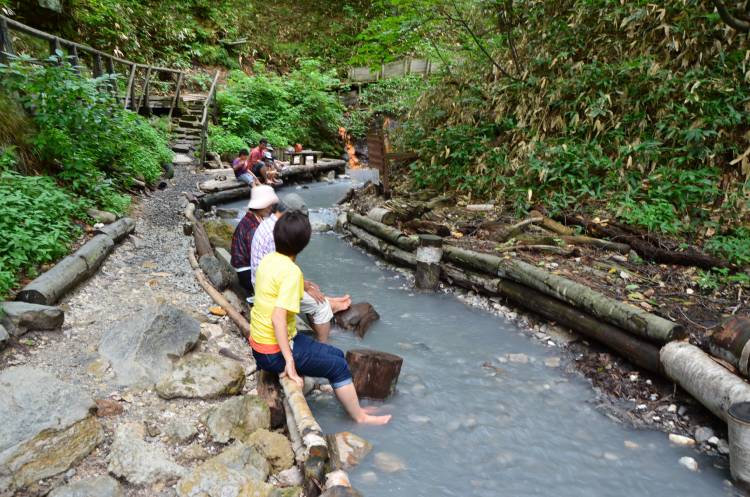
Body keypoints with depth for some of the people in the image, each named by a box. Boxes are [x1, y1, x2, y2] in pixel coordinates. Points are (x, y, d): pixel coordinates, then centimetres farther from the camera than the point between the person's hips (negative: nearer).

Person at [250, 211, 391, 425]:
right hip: (274, 352, -9)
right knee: (338, 366, 3)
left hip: (259, 341, 9)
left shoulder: (268, 259, 1)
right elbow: (278, 318, -30)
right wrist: (290, 361, -27)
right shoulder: (291, 271, -25)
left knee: (336, 355, 16)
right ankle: (360, 417, 20)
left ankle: (353, 405, 30)